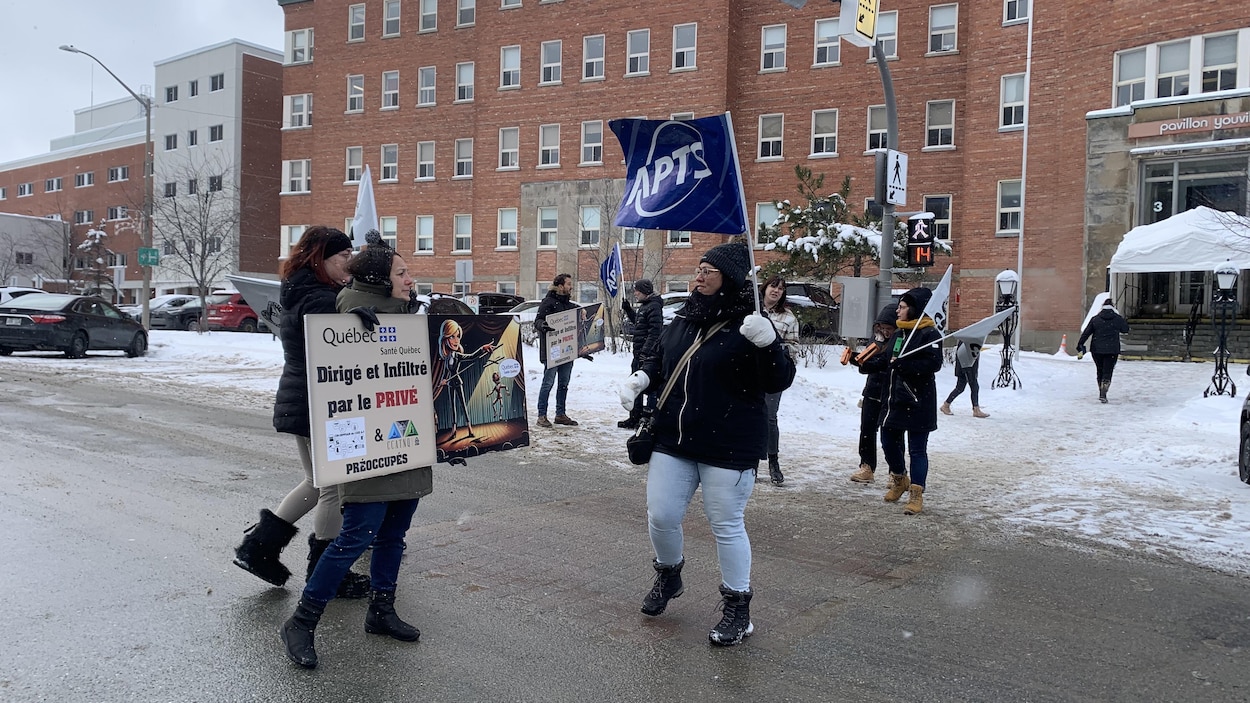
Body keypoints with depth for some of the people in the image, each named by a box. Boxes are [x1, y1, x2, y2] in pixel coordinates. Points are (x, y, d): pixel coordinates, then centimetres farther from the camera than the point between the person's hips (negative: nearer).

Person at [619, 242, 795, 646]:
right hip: (673, 440, 6)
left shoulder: (747, 325, -12)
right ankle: (668, 575, 38)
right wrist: (642, 377, 3)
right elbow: (660, 359, 23)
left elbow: (778, 382, -18)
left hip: (729, 447, -6)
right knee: (660, 516, 9)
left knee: (727, 526, 3)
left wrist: (767, 344, -35)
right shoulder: (684, 320, 7)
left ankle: (737, 607, 22)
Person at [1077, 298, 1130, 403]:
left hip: (1097, 350, 2)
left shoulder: (1095, 319, 0)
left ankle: (1102, 393, 25)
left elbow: (1086, 333, -2)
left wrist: (1080, 346, 1)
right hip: (1112, 351, -2)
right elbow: (1125, 330, 14)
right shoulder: (1118, 319, -2)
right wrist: (1125, 321, 30)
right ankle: (1103, 394, -15)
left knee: (1100, 371, 16)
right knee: (1107, 372, 0)